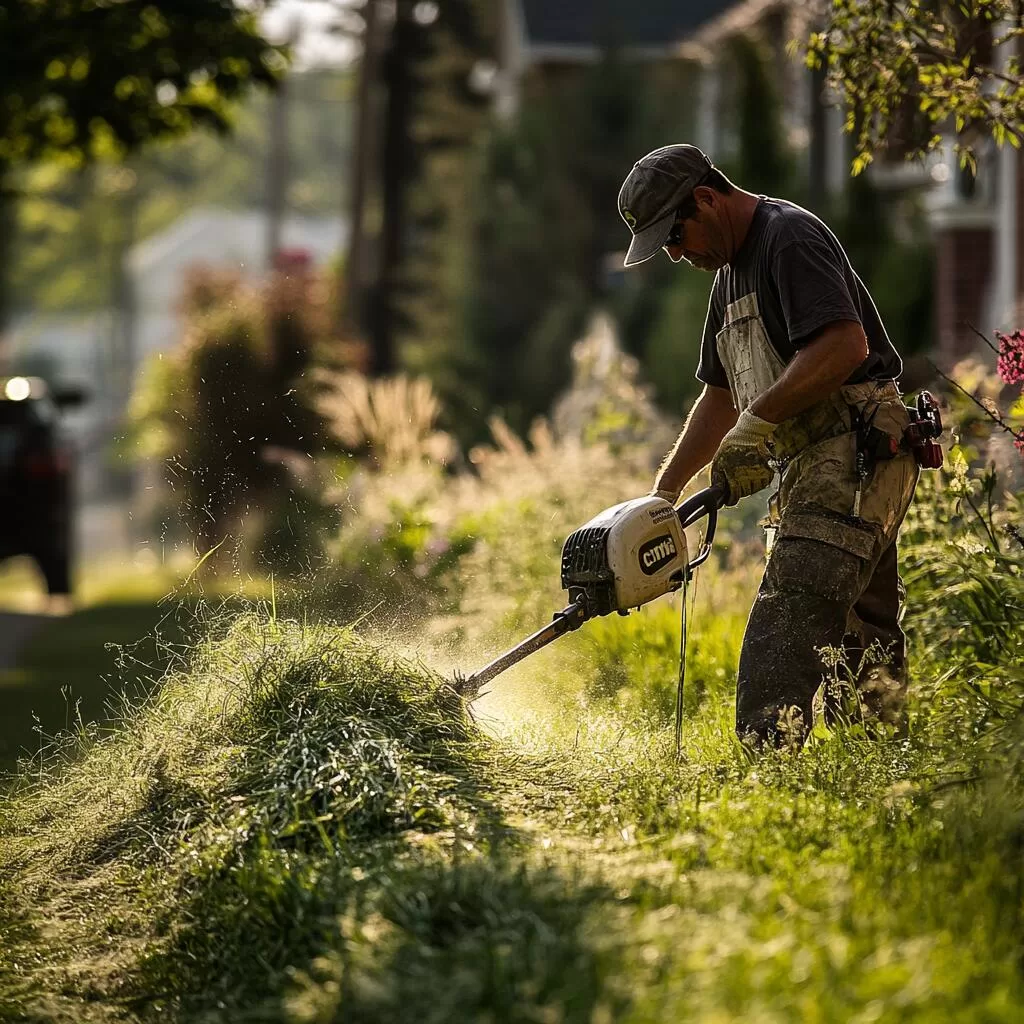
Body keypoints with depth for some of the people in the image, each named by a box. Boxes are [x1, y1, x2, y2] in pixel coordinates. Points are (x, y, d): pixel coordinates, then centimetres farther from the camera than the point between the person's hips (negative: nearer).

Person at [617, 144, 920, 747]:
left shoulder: (791, 236, -9)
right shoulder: (732, 274, 22)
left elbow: (845, 344, -23)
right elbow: (720, 398, 28)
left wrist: (757, 423, -21)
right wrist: (662, 496, 24)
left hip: (855, 455, -11)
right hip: (811, 470, 11)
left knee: (780, 649, -21)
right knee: (867, 643, 10)